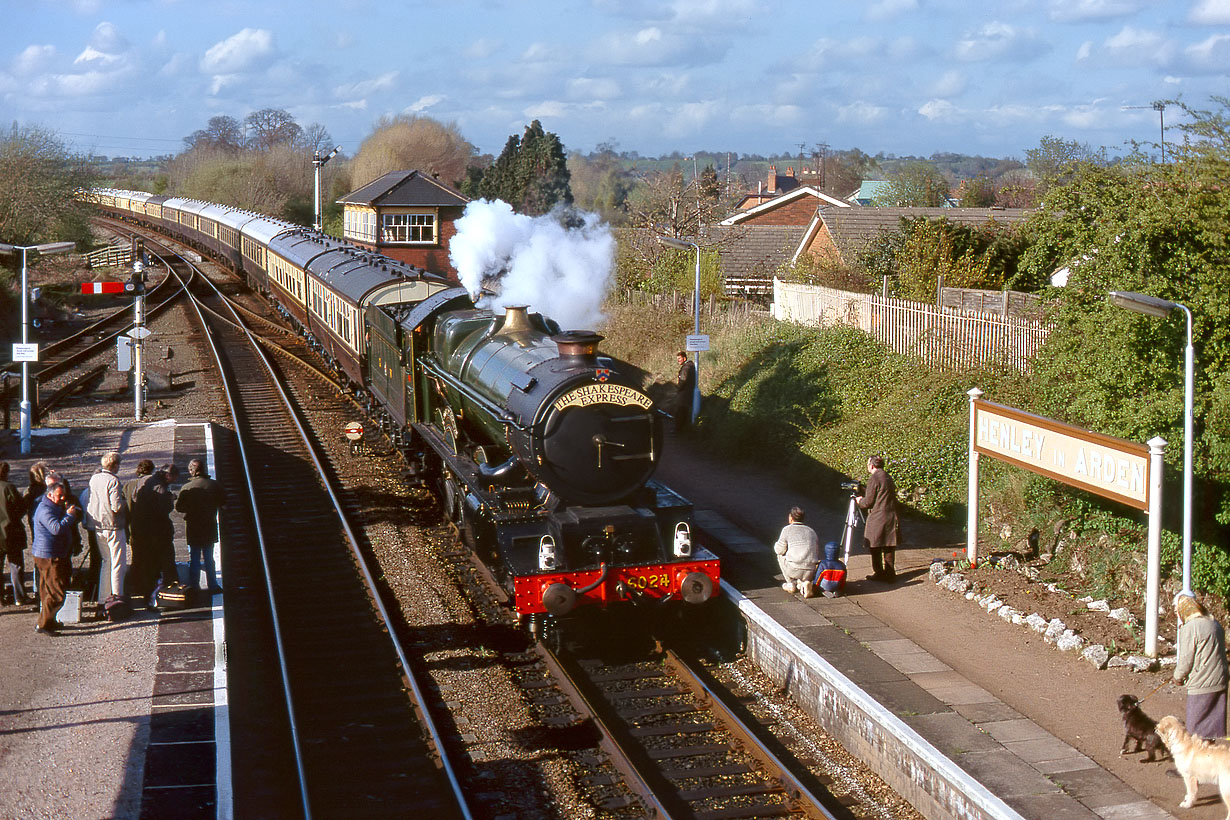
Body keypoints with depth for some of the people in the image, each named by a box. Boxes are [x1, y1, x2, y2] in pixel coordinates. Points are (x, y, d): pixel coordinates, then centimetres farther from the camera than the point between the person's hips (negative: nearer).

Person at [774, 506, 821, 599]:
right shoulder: (812, 531, 17)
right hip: (810, 573, 3)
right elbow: (817, 554, 19)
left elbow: (780, 550, 6)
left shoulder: (787, 529, 2)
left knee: (781, 555, 26)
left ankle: (791, 584, 19)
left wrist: (776, 545, 29)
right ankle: (803, 583, 3)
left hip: (794, 570, -3)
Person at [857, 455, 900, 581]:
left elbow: (868, 502, -13)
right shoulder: (888, 478, 12)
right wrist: (864, 492, 25)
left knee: (875, 548, 3)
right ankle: (890, 573, 13)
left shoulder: (874, 479, -13)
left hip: (877, 519, -7)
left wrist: (859, 500, 8)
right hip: (891, 518, 7)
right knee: (889, 548, 11)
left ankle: (878, 574, 5)